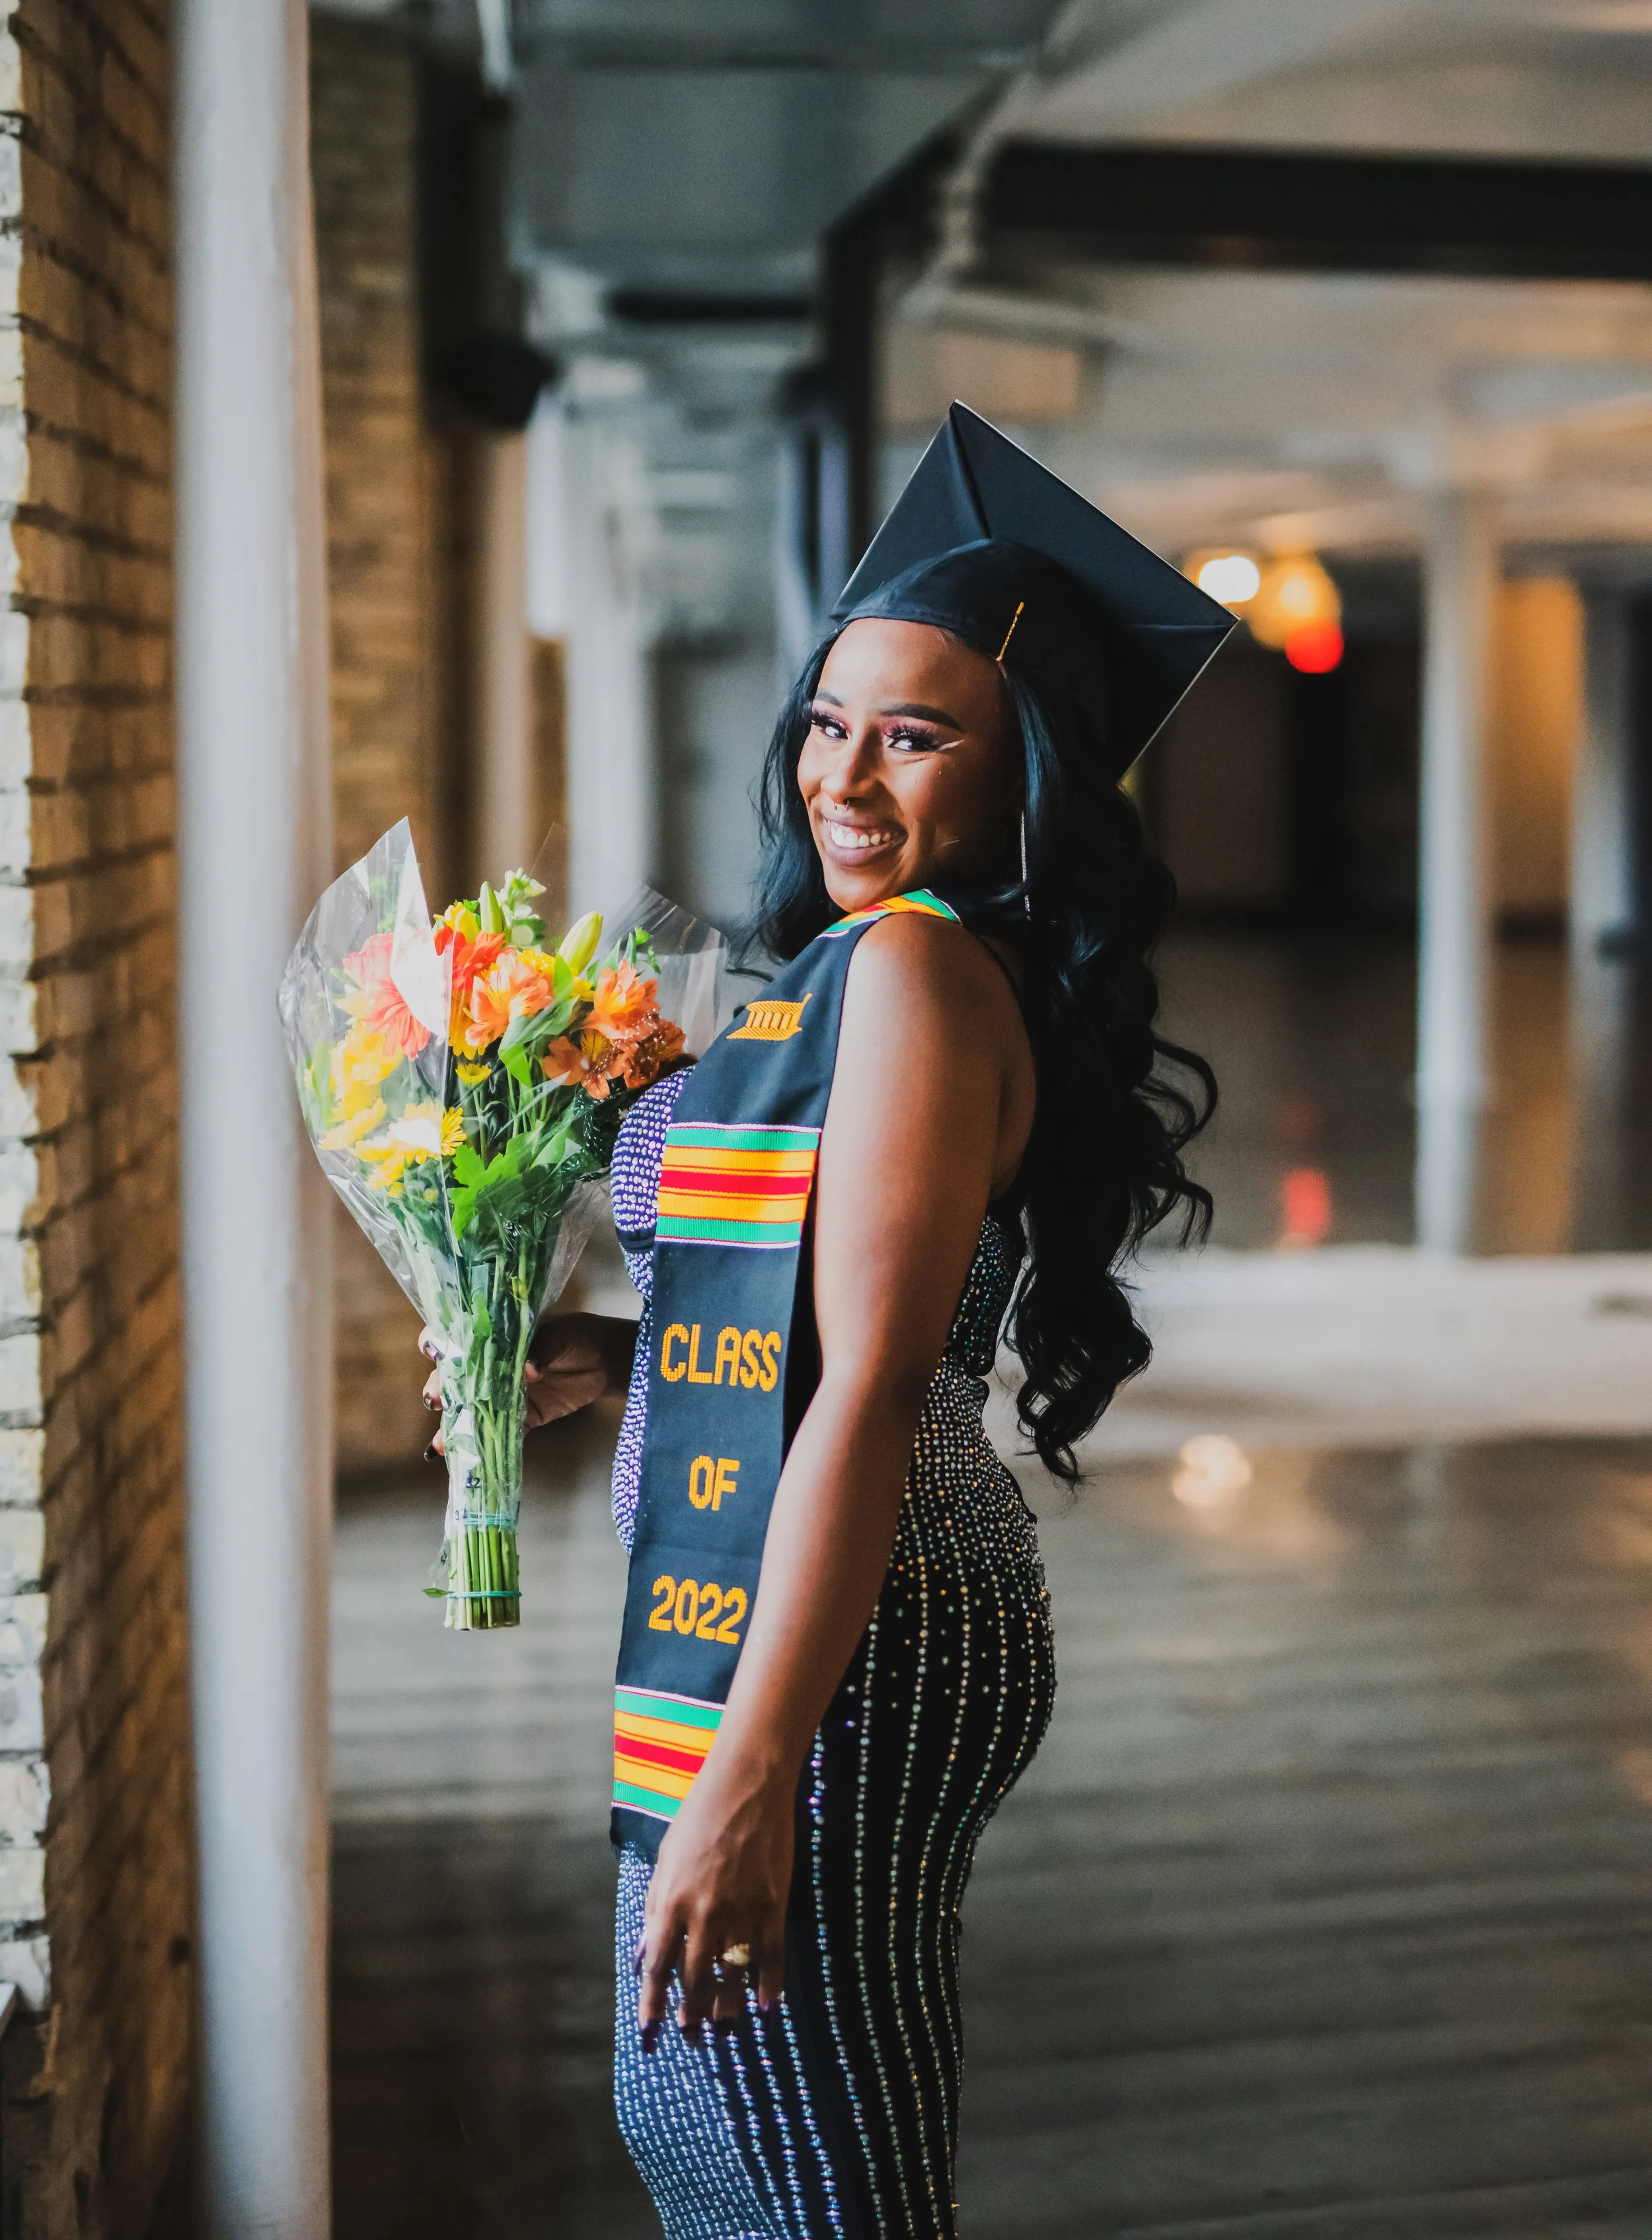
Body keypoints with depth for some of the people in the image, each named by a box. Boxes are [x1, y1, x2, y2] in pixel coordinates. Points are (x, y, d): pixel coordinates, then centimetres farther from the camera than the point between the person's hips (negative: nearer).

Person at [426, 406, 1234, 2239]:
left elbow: (872, 1392, -23)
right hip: (896, 1644, 10)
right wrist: (609, 1357, 11)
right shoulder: (857, 971, 14)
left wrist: (747, 1776, -25)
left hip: (833, 1665, -10)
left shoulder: (913, 968, -17)